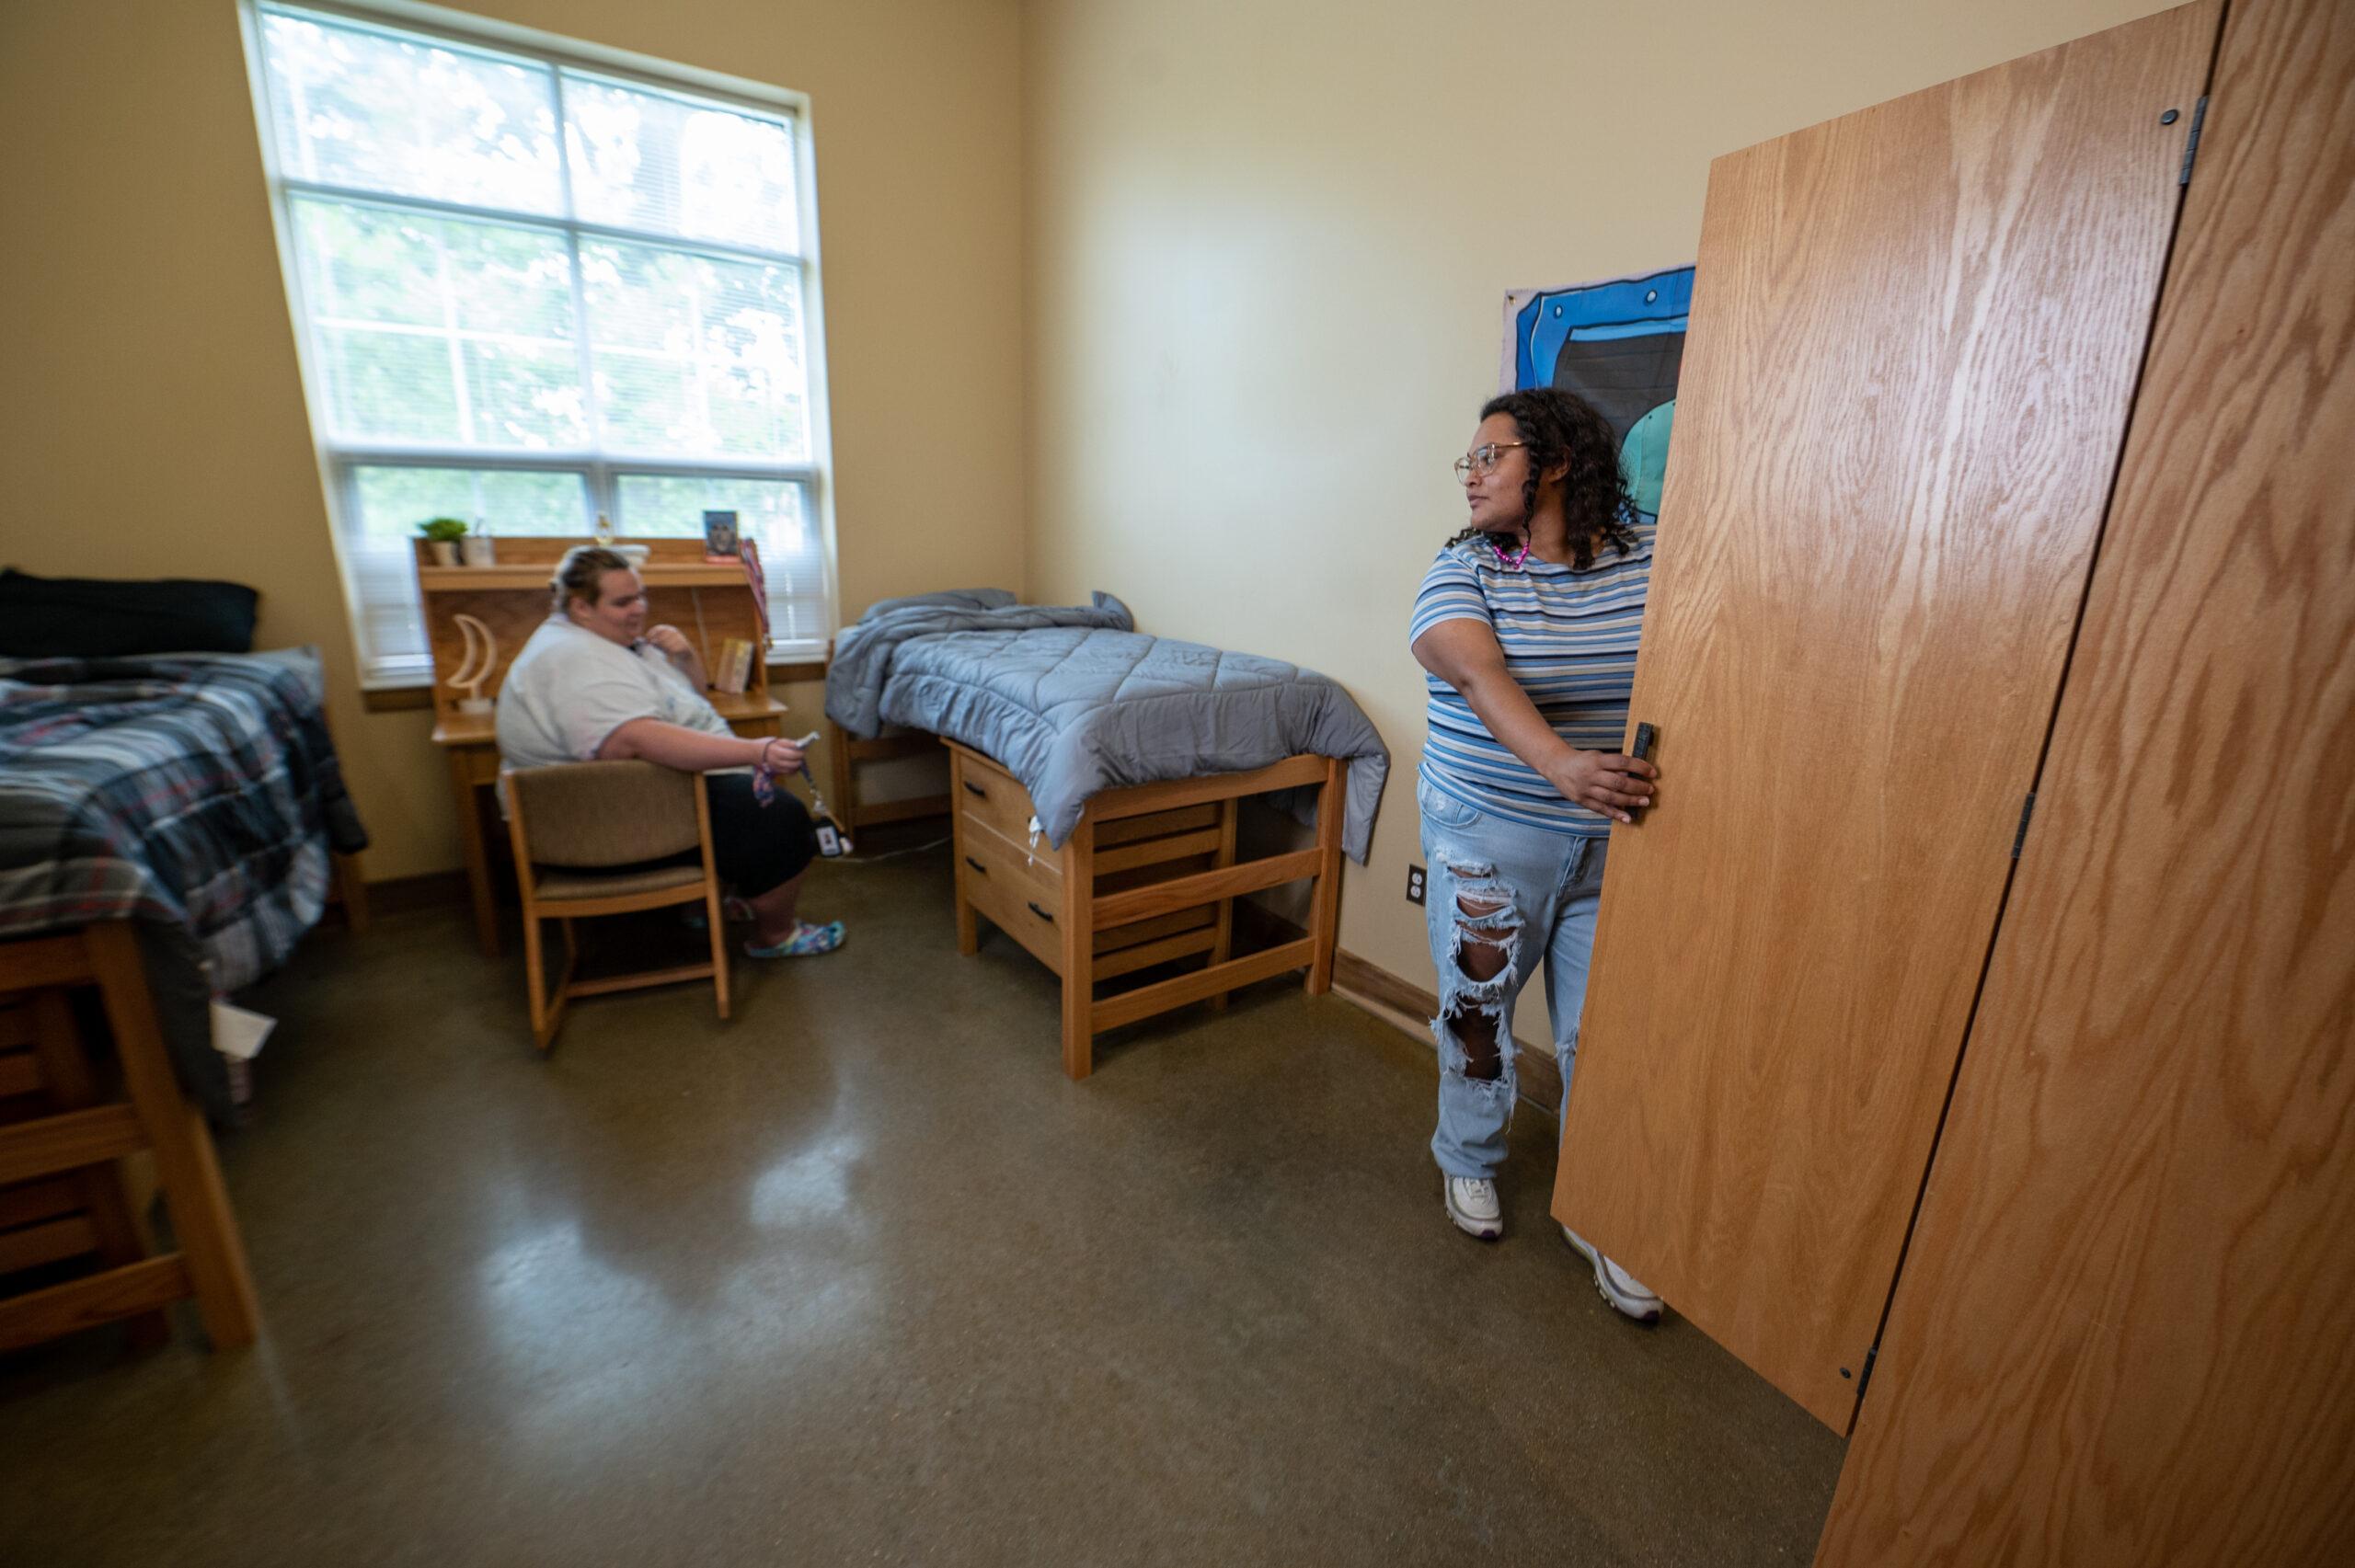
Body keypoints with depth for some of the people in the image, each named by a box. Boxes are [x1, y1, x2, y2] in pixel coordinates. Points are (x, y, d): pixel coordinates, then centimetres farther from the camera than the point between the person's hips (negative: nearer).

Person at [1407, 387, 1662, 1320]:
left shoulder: (1649, 555, 2)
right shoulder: (1462, 569, -6)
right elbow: (1483, 677, -24)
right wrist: (1561, 764, -41)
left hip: (1619, 842, 2)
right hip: (1489, 838, -1)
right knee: (1477, 1010, 12)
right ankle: (1468, 1160, 39)